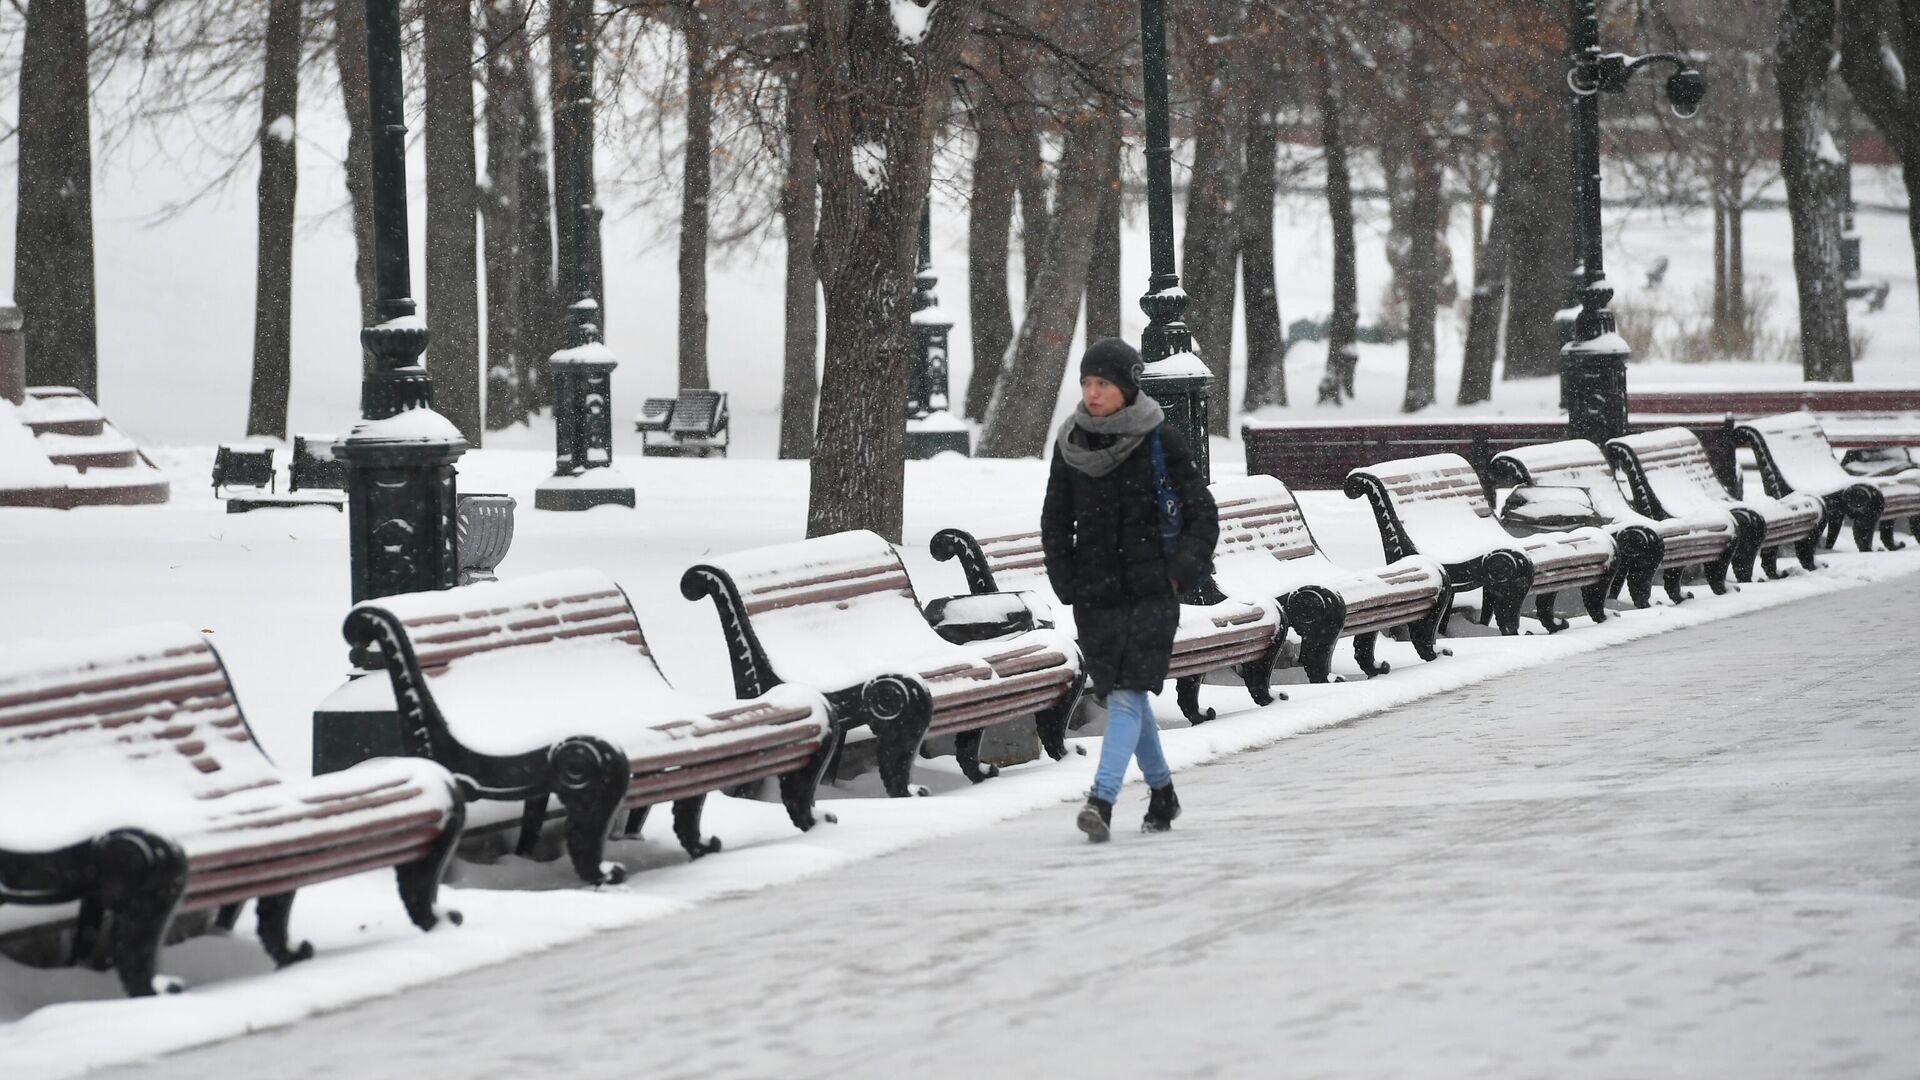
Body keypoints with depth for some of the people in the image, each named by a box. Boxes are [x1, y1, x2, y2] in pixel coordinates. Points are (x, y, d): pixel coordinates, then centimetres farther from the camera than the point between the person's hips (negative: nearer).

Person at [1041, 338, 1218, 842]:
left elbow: (1202, 515, -1)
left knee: (1127, 695, -15)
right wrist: (1067, 586, 2)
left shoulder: (1160, 442, -5)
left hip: (1150, 591, -4)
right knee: (1124, 696, 13)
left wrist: (1176, 574, -10)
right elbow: (1055, 522, 12)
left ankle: (1102, 801, -25)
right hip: (1095, 594, 4)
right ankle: (1162, 793, 31)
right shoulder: (1070, 443, 4)